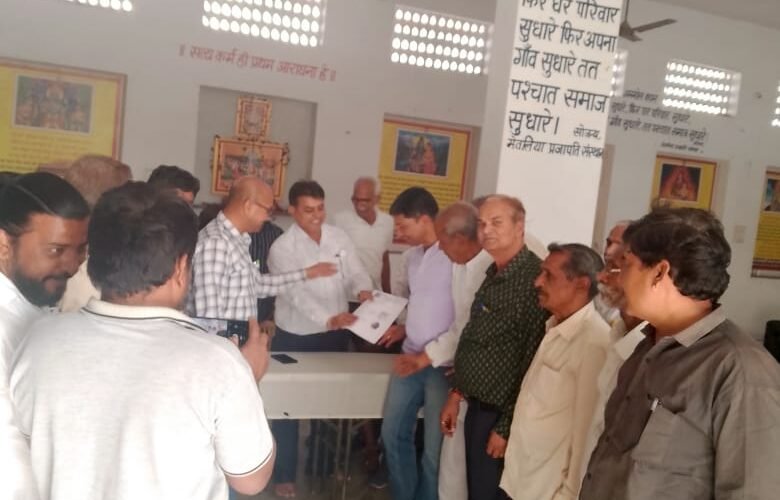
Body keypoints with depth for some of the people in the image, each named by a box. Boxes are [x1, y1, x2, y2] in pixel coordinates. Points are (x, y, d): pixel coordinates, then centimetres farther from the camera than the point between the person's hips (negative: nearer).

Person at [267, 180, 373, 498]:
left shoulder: (339, 237, 1)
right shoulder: (282, 247, -14)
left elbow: (355, 273, 0)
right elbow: (296, 294, -24)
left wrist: (363, 290, -24)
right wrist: (328, 319, -36)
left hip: (336, 335, 4)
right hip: (295, 338, -4)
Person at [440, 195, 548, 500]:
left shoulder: (534, 279, -21)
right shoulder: (493, 274, 8)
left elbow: (531, 361, -22)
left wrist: (507, 427, -18)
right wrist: (457, 394, 15)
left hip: (499, 414, -8)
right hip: (478, 406, 8)